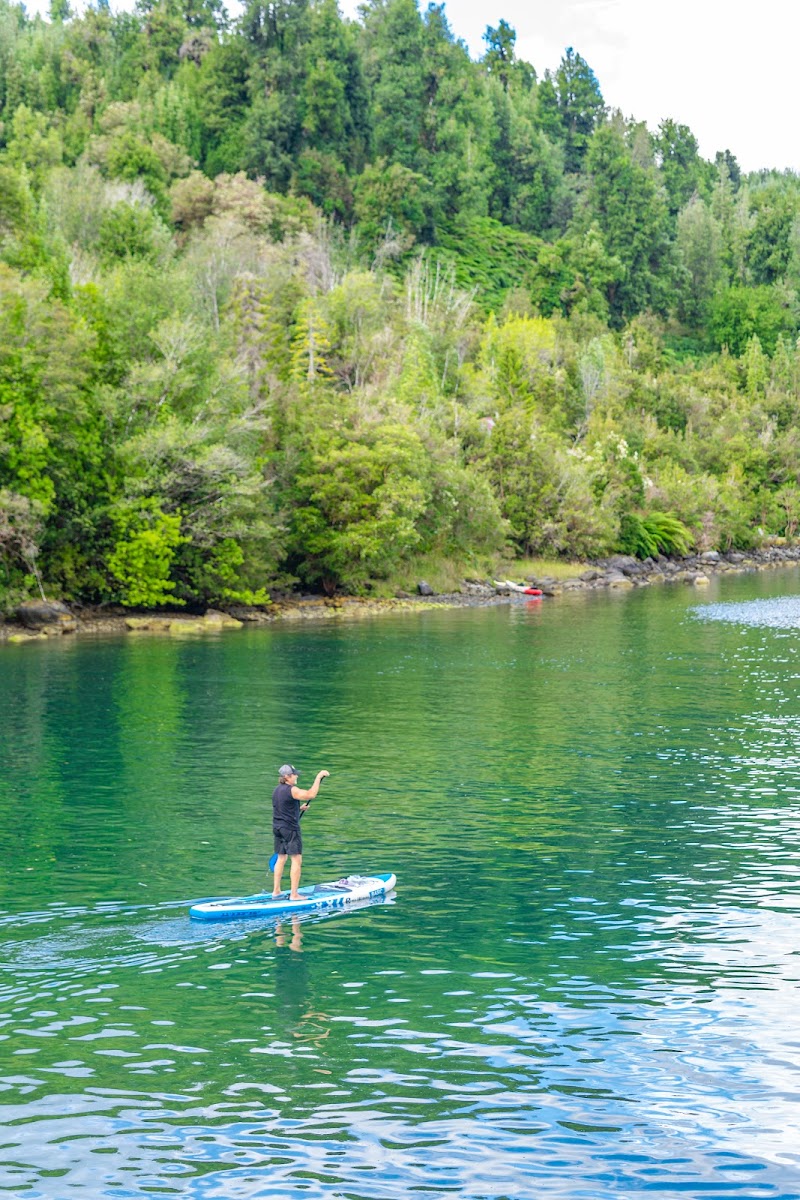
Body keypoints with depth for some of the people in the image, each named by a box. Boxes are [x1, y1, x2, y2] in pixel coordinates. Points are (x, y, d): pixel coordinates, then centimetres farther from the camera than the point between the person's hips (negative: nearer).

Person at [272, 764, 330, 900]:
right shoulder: (291, 790, -17)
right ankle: (294, 894, -5)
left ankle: (276, 890, 22)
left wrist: (299, 808, 21)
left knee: (281, 858, 17)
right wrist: (318, 777, -22)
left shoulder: (277, 790, 11)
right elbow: (310, 794, -29)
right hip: (290, 828, -9)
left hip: (278, 828, 9)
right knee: (296, 860, -4)